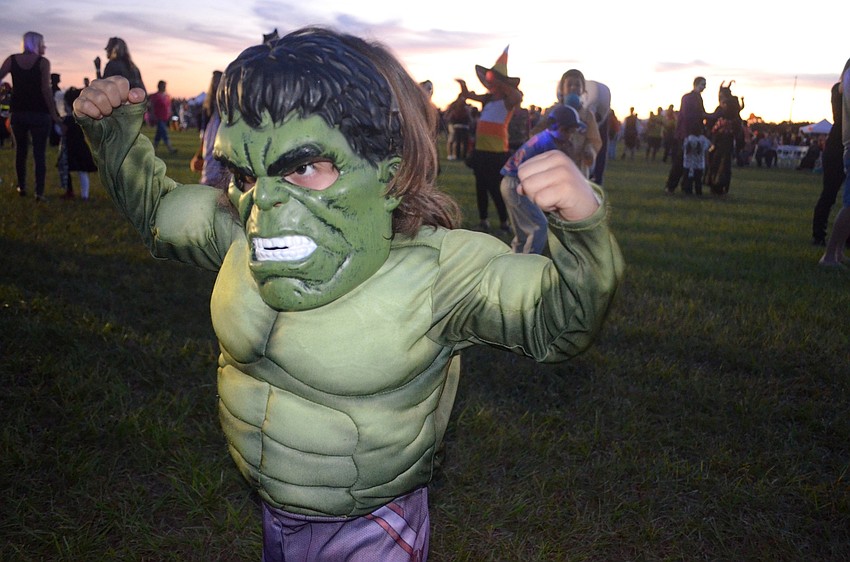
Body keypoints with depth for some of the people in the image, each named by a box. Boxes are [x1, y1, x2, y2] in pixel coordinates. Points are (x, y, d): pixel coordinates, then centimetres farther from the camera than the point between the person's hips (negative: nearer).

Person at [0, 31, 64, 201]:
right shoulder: (43, 62, -5)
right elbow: (46, 90, -11)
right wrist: (54, 114, -8)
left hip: (18, 112, 4)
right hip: (39, 113, -4)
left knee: (20, 150, 17)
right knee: (39, 153, -3)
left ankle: (22, 187, 21)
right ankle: (39, 192, -10)